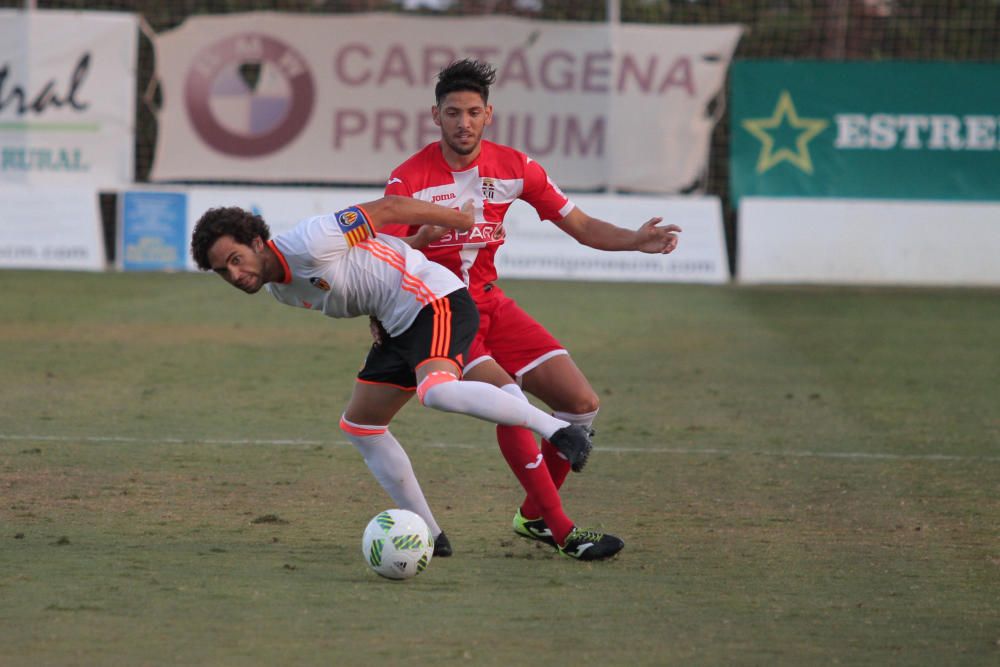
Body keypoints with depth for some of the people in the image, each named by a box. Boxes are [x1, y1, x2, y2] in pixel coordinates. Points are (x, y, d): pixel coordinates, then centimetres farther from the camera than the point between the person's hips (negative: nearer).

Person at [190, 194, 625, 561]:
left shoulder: (308, 245, -20)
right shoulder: (279, 289, 8)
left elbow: (386, 209, -13)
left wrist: (459, 218, -6)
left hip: (434, 300, -10)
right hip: (398, 325, 10)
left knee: (437, 392, -36)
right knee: (359, 426, 8)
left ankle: (555, 428, -28)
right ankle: (430, 536, 9)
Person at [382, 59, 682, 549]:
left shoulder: (514, 168, 0)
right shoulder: (409, 179, -12)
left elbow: (580, 226, 3)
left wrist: (636, 241, -13)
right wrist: (424, 236, -32)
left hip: (491, 305, 6)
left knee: (581, 404, -2)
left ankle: (534, 517, 13)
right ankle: (560, 528, -17)